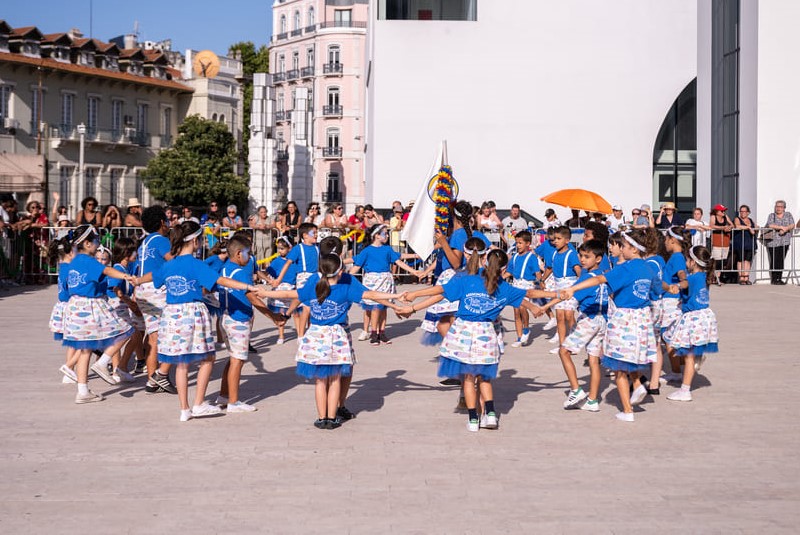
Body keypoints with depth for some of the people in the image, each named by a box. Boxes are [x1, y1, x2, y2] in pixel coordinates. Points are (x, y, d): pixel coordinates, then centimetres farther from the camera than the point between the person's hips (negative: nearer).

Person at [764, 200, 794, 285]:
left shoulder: (788, 215, 14)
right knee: (774, 261, -6)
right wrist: (781, 227, -16)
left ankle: (779, 278, 5)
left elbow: (792, 225, 2)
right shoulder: (772, 216, 8)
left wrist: (785, 229, -17)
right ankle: (773, 279, -2)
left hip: (784, 242, 2)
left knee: (781, 261, 0)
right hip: (773, 242, -2)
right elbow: (770, 225, -9)